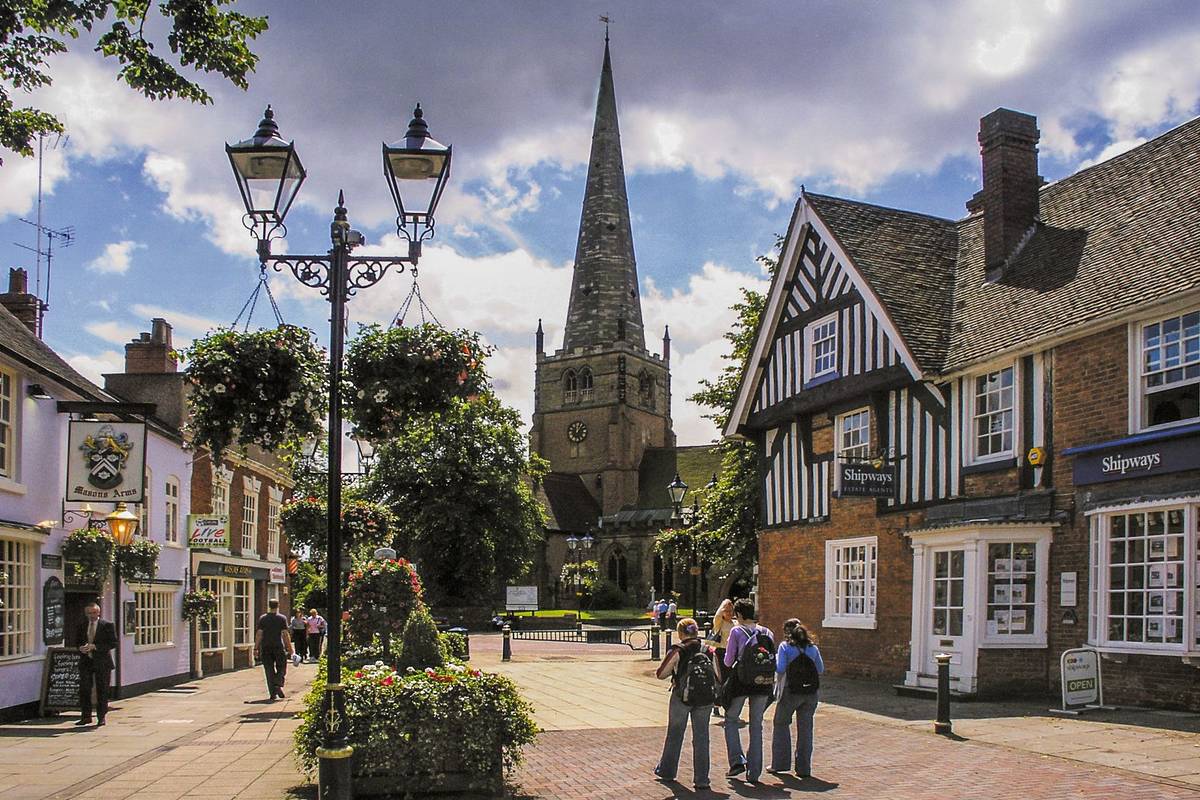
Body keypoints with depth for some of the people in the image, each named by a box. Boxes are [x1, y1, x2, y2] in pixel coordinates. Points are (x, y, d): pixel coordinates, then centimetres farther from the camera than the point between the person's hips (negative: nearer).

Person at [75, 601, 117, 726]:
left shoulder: (107, 625, -3)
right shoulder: (82, 626, 11)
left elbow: (113, 643, -8)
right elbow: (77, 641, 18)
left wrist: (95, 646, -18)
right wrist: (81, 648, -6)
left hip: (102, 662, -4)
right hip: (86, 661, 4)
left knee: (102, 691, 2)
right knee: (84, 689, 0)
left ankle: (101, 717, 10)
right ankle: (86, 716, 9)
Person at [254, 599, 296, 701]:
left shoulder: (262, 618, 4)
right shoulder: (282, 618, -1)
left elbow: (259, 634, 0)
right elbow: (285, 634, -5)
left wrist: (256, 648, 2)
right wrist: (290, 648, 0)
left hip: (265, 648, 2)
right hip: (278, 647, -2)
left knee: (269, 671, 6)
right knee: (281, 668, 11)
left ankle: (273, 694, 2)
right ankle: (278, 685, -15)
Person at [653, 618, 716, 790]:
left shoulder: (677, 650, -7)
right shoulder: (708, 650, 3)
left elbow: (660, 674, -5)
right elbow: (718, 676, 3)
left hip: (682, 696, -2)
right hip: (705, 698, 2)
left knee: (674, 734, 15)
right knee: (701, 737, 7)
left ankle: (667, 770, 29)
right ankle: (701, 779, 6)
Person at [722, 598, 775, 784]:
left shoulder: (736, 632, -7)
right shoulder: (767, 633, 4)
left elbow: (728, 661, -4)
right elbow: (774, 660, 8)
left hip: (741, 682, -4)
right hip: (763, 685, 4)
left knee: (731, 719, 16)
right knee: (756, 726, 12)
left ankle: (737, 761, 2)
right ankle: (754, 772, 11)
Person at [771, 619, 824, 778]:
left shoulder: (785, 647, -5)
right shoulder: (812, 648, 6)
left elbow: (780, 669, -12)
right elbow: (821, 669, 9)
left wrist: (774, 658, 7)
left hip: (791, 692, -3)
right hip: (810, 692, 3)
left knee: (781, 724, 13)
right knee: (805, 728, 8)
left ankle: (780, 762, 13)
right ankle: (804, 768, 9)